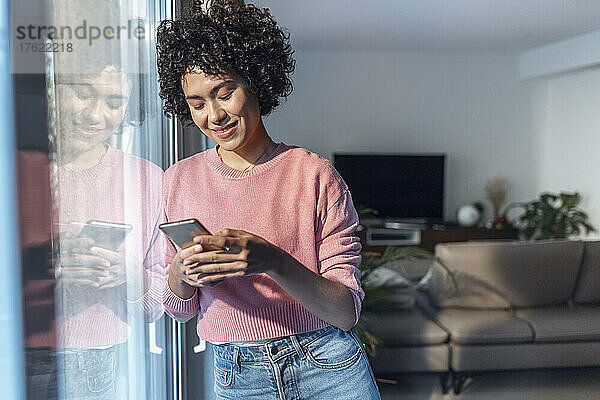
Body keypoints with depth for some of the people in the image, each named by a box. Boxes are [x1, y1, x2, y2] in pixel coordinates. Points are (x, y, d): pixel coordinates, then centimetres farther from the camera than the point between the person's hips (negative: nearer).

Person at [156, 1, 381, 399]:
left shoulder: (314, 173, -10)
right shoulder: (180, 180, 0)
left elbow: (346, 311, -12)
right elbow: (179, 310, 7)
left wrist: (273, 262, -28)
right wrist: (178, 276, -15)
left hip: (328, 366, -2)